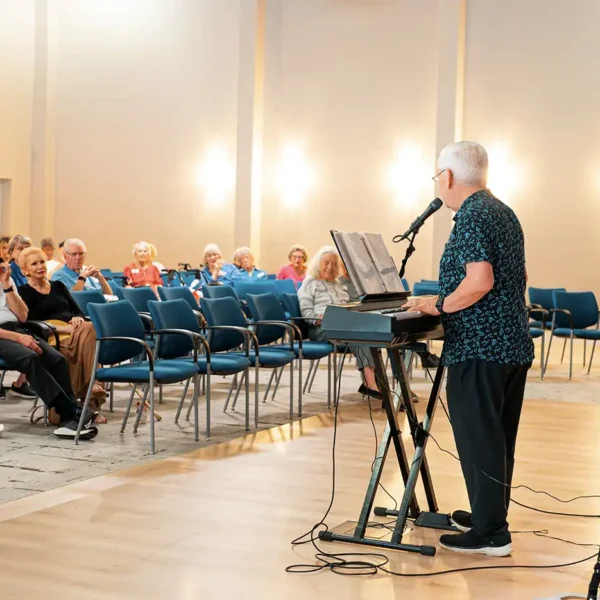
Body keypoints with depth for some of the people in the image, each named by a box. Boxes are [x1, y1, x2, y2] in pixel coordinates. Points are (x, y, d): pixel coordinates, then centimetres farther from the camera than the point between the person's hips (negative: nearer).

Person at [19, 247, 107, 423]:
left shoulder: (58, 286, 27)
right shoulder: (24, 293, 9)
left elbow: (78, 311, 20)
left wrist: (78, 319, -6)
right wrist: (65, 328, -16)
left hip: (74, 332, 5)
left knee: (89, 329, -34)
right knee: (87, 334, -36)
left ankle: (90, 400, -40)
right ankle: (91, 401, -40)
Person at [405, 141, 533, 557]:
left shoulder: (471, 216, -14)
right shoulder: (504, 212, 16)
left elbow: (480, 280, -26)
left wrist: (440, 305, -12)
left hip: (480, 349, -10)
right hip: (514, 345, 10)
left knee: (478, 440, -3)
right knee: (498, 438, 17)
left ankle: (490, 534, 3)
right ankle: (490, 514, 28)